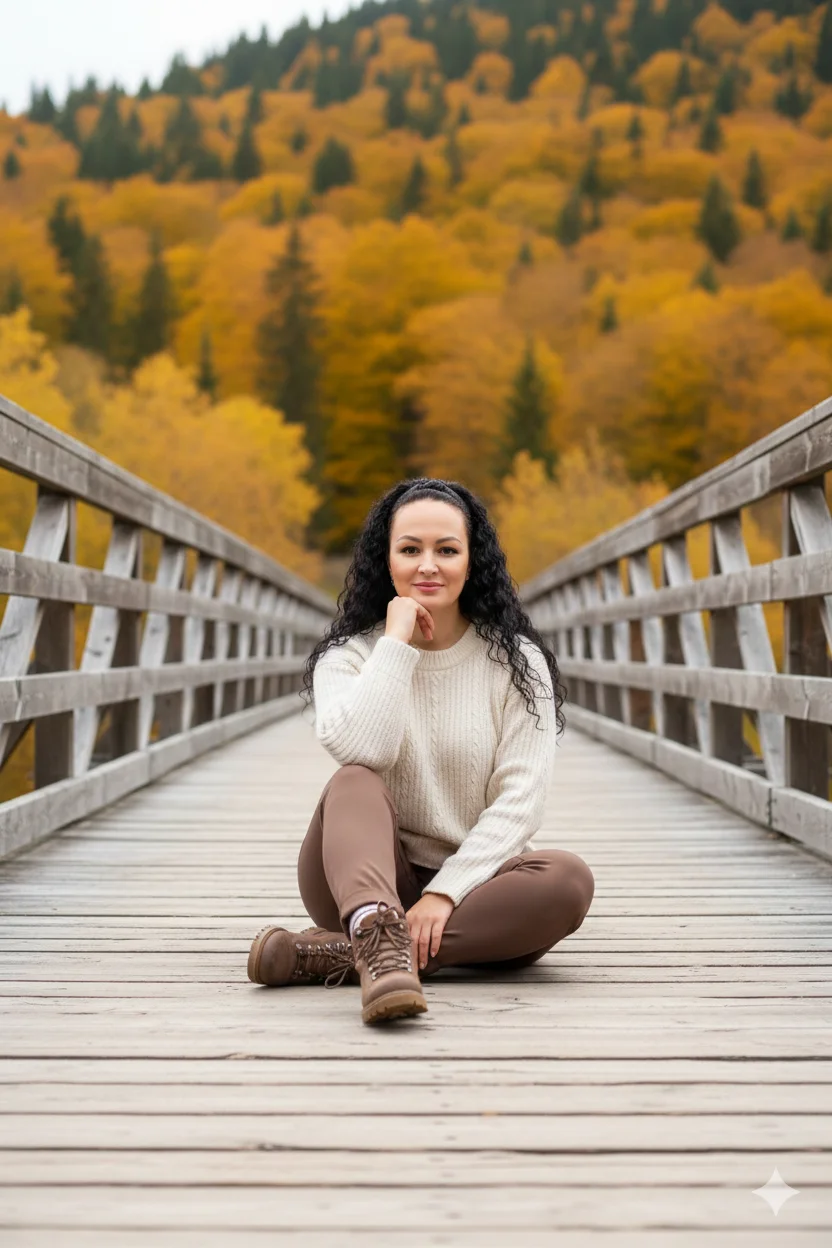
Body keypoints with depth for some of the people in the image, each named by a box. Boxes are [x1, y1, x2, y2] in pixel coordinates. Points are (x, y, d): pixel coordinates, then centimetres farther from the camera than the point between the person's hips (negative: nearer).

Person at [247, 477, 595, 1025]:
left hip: (472, 884, 1)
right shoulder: (350, 654, 3)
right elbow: (359, 750, -20)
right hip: (371, 875, 0)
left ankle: (338, 953, -36)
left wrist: (444, 892, -19)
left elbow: (521, 799, -8)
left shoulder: (516, 661, 2)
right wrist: (396, 642, -15)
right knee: (355, 784, -29)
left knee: (569, 879, -30)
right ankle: (380, 937, -59)